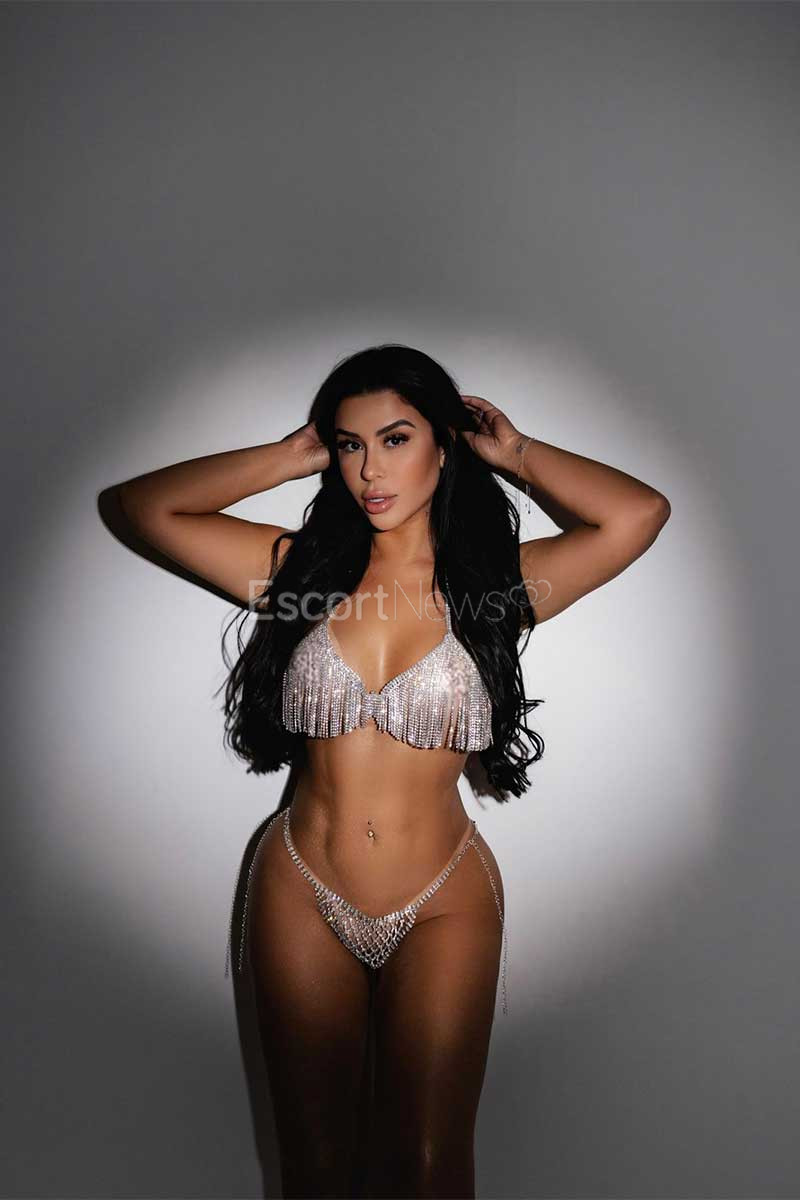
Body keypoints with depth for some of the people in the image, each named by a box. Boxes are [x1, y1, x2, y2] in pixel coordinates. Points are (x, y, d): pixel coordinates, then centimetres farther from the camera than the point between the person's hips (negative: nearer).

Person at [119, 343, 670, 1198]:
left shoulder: (497, 583, -7)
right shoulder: (298, 567, -2)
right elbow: (145, 504, -3)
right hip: (301, 895, 2)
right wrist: (292, 455, -4)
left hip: (444, 903, -1)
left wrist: (518, 455, -6)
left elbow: (641, 513, -18)